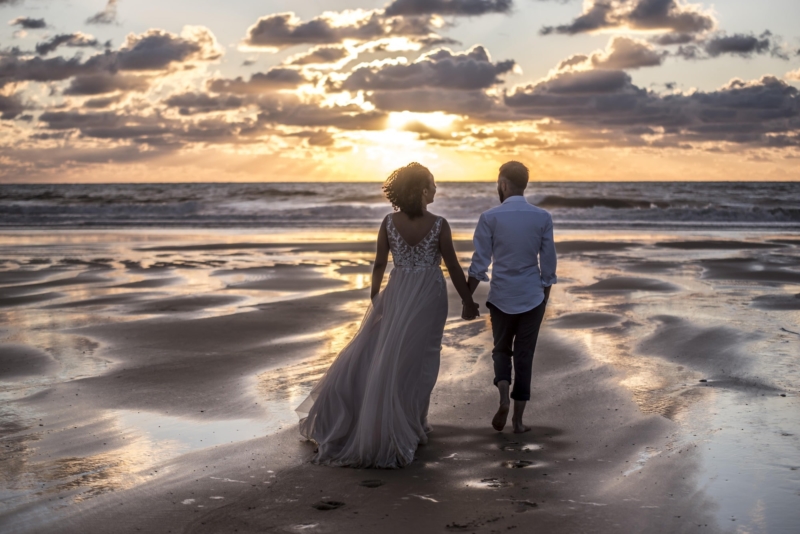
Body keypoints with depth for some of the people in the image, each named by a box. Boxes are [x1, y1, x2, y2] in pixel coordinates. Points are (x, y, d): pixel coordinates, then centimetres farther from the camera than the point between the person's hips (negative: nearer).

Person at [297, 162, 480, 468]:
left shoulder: (389, 223, -5)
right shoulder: (439, 225, -12)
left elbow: (379, 265, 2)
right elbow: (453, 268, -7)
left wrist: (375, 299, 15)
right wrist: (468, 302, 4)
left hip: (397, 294, 3)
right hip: (429, 297, -2)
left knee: (372, 353, 13)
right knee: (416, 361, 6)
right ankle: (407, 429, 16)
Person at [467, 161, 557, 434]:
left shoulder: (490, 218, -9)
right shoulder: (543, 218, -4)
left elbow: (479, 264, -7)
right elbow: (548, 264, 1)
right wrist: (545, 297, 14)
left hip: (501, 297, -1)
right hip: (532, 298, 1)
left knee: (501, 349, 19)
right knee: (524, 355, 10)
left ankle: (504, 395, -6)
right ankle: (518, 419, 13)